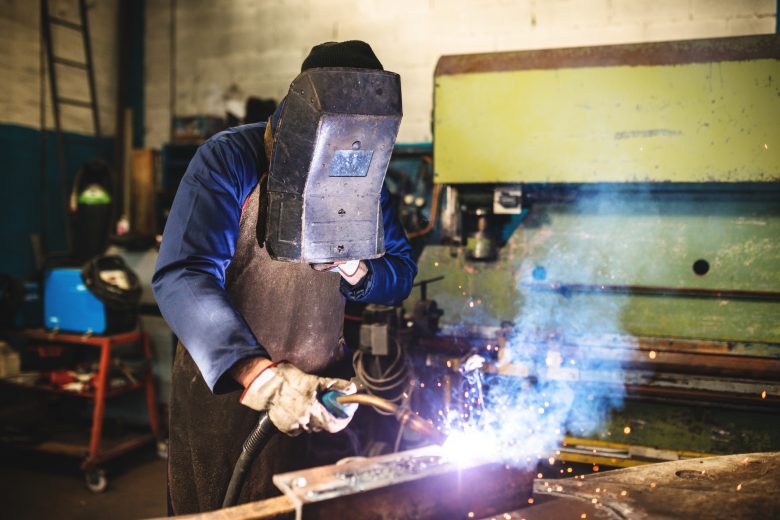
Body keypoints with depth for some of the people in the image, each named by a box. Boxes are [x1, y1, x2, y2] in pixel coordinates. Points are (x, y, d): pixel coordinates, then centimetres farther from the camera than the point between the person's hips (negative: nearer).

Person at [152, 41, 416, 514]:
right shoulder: (230, 160, -15)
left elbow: (401, 276, 6)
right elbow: (182, 277, -27)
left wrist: (352, 267, -18)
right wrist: (261, 376, -40)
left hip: (323, 392, 4)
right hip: (226, 386, -3)